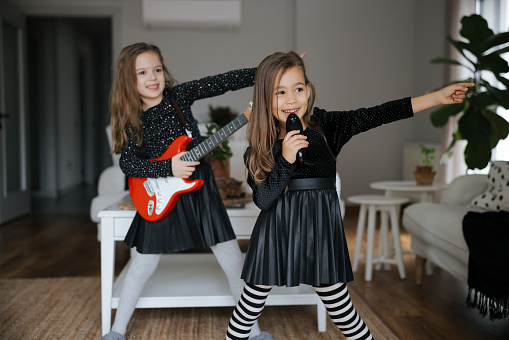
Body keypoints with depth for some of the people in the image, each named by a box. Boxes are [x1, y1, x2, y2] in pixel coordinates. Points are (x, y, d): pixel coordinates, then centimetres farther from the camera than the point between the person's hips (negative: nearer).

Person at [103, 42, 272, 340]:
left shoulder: (179, 95, -2)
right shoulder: (131, 119, -2)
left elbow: (223, 82, -8)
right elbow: (128, 162, -12)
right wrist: (168, 168, -25)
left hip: (200, 190, 1)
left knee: (234, 262, 3)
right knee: (142, 267, 8)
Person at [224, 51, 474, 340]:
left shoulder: (324, 125, -3)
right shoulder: (260, 147, -4)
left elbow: (375, 116, -9)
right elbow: (263, 201, -10)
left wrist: (438, 97, -14)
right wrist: (285, 160, -23)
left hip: (320, 232, 0)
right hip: (276, 234, 1)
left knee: (342, 310, 9)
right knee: (251, 304, 12)